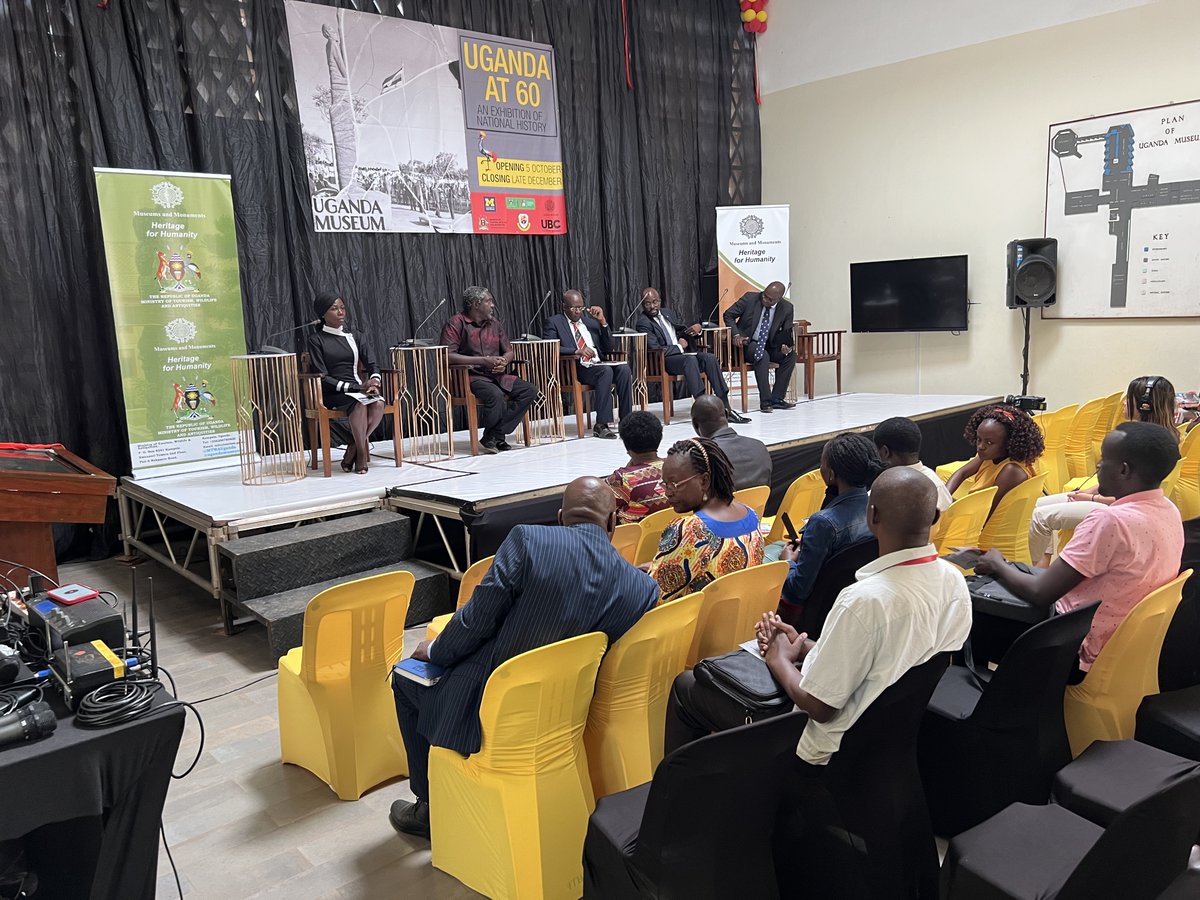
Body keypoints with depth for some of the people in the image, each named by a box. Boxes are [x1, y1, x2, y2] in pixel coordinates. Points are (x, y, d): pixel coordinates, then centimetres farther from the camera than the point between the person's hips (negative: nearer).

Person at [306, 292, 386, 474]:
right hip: (331, 394, -4)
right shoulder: (316, 339, 2)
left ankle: (352, 451, -16)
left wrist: (374, 381, -14)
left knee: (378, 403, -29)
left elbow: (372, 365, 12)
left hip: (358, 388, 4)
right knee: (359, 403, -35)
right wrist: (357, 387, -17)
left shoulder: (354, 337, 17)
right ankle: (362, 453, -20)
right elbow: (322, 377, -7)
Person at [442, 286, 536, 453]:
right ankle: (489, 439, -11)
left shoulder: (494, 323, 15)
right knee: (496, 395, -36)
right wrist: (483, 361, -19)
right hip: (470, 377, -7)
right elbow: (448, 356, -17)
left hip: (496, 375, 8)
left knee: (530, 390, -12)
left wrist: (504, 361, -5)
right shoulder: (457, 323, -6)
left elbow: (508, 351, 22)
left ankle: (494, 436, -12)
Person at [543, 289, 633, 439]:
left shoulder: (590, 321, 21)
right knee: (606, 371, -32)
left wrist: (603, 321, 5)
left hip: (598, 364, 5)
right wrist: (577, 351, -22)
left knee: (624, 368, -23)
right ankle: (602, 425, -32)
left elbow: (608, 348, 17)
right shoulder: (554, 323, 6)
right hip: (576, 369, -5)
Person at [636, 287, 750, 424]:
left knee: (710, 357, -20)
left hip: (682, 354, 7)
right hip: (663, 361, -7)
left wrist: (696, 328, 2)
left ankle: (725, 408, -25)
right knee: (690, 359, -36)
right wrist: (679, 347, -10)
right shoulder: (643, 322, -8)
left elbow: (682, 333, 24)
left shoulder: (667, 312, 16)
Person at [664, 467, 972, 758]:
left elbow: (819, 706, -25)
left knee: (686, 687, 9)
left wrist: (780, 660, -6)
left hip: (833, 750, -8)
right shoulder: (955, 581, -9)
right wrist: (803, 648, 3)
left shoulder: (865, 600, -35)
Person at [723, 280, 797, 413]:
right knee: (763, 356, -33)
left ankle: (777, 398, -15)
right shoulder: (750, 298, -13)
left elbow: (787, 333, 1)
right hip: (746, 342, -4)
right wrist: (736, 335, -21)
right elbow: (728, 315, -6)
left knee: (790, 355, -20)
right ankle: (765, 401, -29)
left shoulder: (787, 308, -6)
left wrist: (787, 346, -22)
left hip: (768, 345, 4)